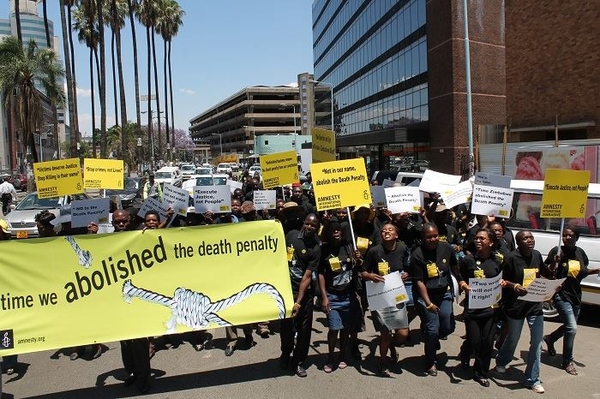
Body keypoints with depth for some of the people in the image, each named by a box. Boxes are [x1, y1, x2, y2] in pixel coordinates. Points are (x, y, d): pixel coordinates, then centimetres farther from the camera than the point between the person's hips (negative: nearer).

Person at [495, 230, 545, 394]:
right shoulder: (512, 257, -14)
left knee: (537, 342, 2)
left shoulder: (537, 255, 3)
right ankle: (501, 361, 44)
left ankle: (532, 379, 17)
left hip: (535, 305, 4)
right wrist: (514, 286, -27)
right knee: (513, 339, 14)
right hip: (516, 305, -4)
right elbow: (504, 281, -9)